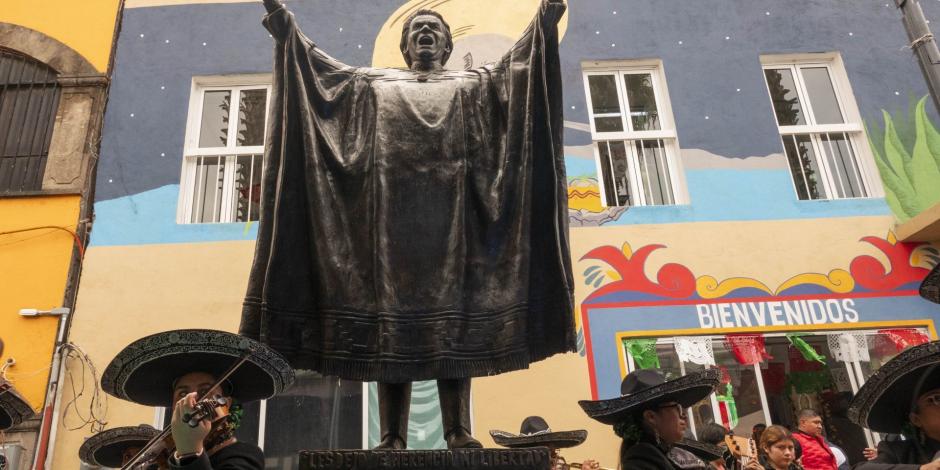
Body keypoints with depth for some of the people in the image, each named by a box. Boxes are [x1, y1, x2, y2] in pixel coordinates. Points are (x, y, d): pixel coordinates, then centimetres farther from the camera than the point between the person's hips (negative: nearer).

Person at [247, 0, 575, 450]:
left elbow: (517, 64, 11)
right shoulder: (372, 83, 26)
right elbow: (319, 64, 18)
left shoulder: (473, 84, 24)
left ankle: (459, 431, -9)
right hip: (393, 209, 1)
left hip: (449, 210, 0)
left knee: (451, 310, -9)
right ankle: (392, 436, -8)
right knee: (393, 311, -8)